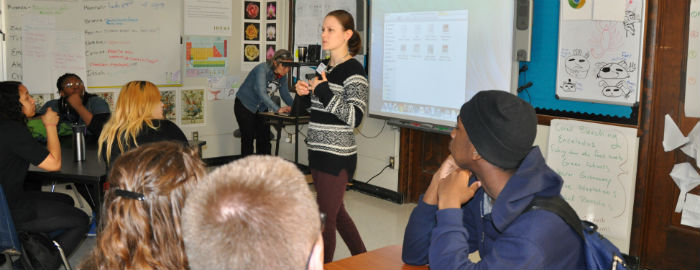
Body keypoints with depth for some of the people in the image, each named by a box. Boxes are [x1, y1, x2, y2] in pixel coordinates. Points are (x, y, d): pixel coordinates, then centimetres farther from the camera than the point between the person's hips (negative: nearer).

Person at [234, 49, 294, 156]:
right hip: (245, 106, -6)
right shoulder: (263, 69, -28)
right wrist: (277, 109, -46)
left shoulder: (282, 75, -6)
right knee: (248, 139, -4)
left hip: (261, 108, 6)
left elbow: (285, 94, -1)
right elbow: (261, 92, -38)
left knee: (264, 140, 2)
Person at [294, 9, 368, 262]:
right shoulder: (323, 67, 11)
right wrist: (304, 91, 6)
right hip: (318, 151, 9)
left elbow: (354, 117, -21)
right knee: (336, 212, 20)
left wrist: (324, 91, -22)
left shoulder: (353, 70, -13)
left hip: (337, 156, -9)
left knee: (325, 218, -1)